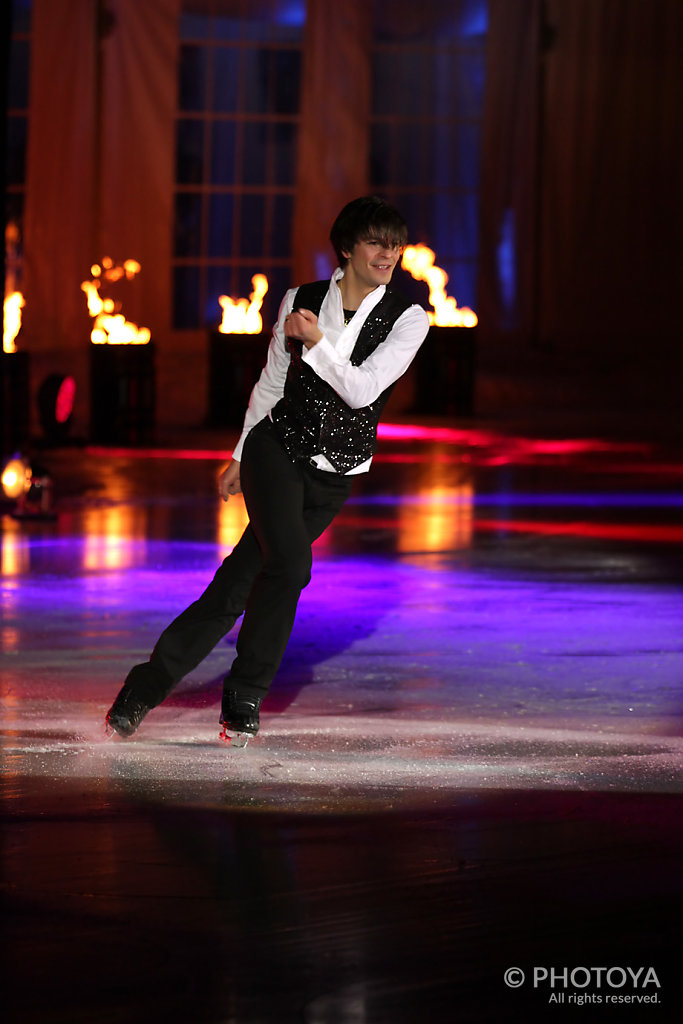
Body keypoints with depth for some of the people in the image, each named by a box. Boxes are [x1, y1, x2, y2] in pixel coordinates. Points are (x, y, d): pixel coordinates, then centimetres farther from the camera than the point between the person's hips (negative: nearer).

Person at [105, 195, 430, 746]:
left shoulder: (408, 319, -4)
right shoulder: (300, 301, 1)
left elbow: (362, 391, -14)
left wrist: (317, 343, -23)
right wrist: (240, 456, 18)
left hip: (333, 475, 1)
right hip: (277, 448, -1)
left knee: (240, 581, 1)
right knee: (290, 561, -23)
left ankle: (145, 688, 9)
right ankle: (246, 698, -8)